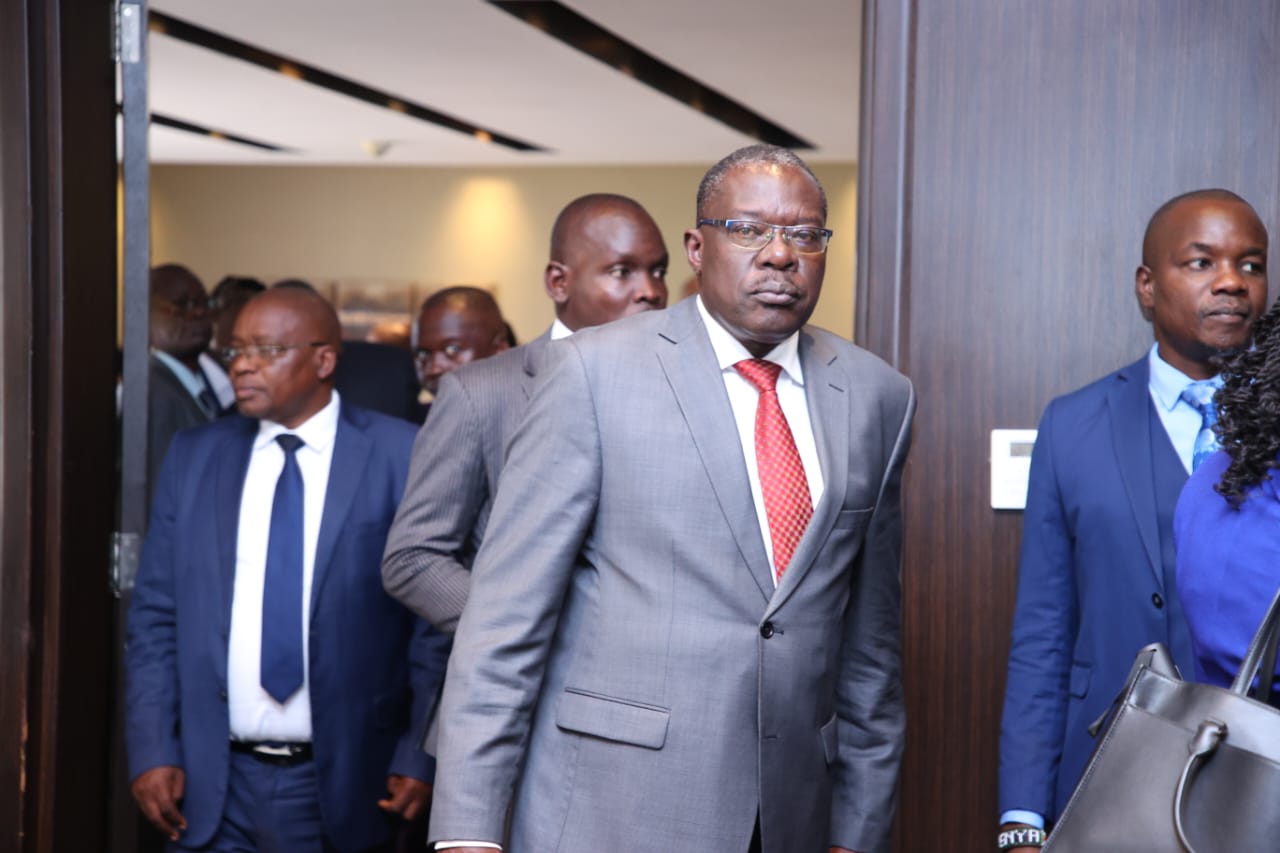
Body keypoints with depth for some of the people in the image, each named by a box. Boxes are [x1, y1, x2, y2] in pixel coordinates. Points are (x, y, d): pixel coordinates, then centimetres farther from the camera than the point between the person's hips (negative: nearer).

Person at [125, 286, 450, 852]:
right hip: (211, 788, 3)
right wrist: (151, 751, -1)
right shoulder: (193, 457, 6)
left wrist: (421, 759, -9)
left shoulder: (402, 458, -4)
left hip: (346, 784, -2)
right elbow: (155, 616, 7)